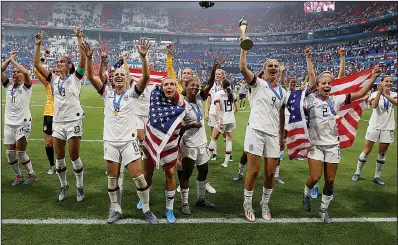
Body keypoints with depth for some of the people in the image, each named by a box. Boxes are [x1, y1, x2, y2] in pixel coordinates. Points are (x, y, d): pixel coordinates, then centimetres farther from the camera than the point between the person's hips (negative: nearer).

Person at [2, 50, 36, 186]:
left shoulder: (26, 86, -3)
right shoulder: (8, 85, 10)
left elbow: (25, 72, -22)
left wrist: (13, 60, -11)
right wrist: (9, 59, 0)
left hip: (23, 123, -5)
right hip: (9, 123, 5)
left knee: (20, 153, -4)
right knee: (9, 153, 4)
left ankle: (31, 173, 18)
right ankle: (18, 176, 23)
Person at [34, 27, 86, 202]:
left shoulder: (75, 78, -2)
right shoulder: (54, 79, 10)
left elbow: (83, 58, -14)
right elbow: (37, 64, 6)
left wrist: (79, 38, -16)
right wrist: (38, 45, 0)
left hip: (74, 120, -4)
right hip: (58, 122, 5)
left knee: (74, 157, 1)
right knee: (59, 158, 9)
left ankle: (79, 187, 17)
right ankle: (63, 186, 27)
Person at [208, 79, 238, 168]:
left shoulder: (218, 94, -5)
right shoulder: (232, 94, 8)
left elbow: (217, 107, -18)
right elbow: (236, 109, 15)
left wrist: (218, 120, -25)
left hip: (222, 120, -4)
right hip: (231, 120, 4)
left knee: (213, 138, 10)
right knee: (229, 140, 9)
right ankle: (226, 162, 12)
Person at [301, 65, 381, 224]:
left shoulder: (336, 99, 4)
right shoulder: (310, 100, -6)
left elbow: (361, 93, 4)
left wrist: (373, 77, -2)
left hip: (332, 145, 4)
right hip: (315, 144, -4)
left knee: (330, 180, 7)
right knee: (315, 177, -10)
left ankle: (323, 210, 25)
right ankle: (306, 194, 24)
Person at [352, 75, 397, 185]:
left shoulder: (394, 94, 3)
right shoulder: (375, 93, -4)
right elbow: (374, 105, -24)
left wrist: (385, 94, -32)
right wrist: (379, 91, -32)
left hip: (388, 128, 3)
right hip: (374, 126, -3)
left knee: (382, 153, 8)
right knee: (366, 151, 1)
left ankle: (377, 176, 19)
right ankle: (357, 173, 14)